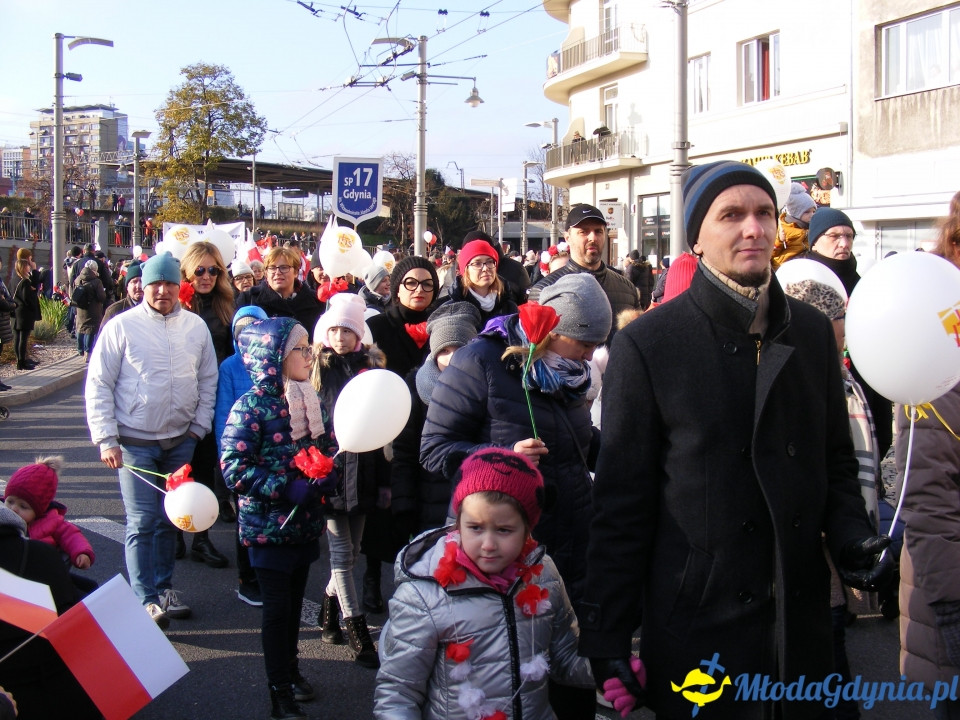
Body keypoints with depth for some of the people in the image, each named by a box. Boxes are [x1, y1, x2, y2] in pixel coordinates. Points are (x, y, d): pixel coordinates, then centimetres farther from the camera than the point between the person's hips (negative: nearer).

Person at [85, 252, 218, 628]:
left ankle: (164, 588, 26)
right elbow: (98, 385, -5)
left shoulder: (196, 327, 3)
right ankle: (146, 600, 2)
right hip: (135, 442, -3)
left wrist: (199, 426, 4)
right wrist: (106, 439, -10)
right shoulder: (122, 326, -6)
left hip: (181, 441, 3)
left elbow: (208, 381, 12)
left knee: (170, 519, 13)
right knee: (141, 523, -4)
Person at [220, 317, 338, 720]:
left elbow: (328, 447, 15)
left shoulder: (310, 401, 5)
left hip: (305, 521, 6)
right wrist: (287, 489, -24)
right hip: (268, 525, -6)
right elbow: (233, 469, -19)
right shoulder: (251, 407, -16)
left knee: (295, 599, 19)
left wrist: (325, 479, -7)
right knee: (276, 607, 2)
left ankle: (289, 667, 37)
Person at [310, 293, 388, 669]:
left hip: (362, 469, 3)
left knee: (351, 550, 10)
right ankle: (358, 634, 0)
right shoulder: (317, 369, 0)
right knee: (342, 554, -2)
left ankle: (329, 609, 33)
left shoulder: (370, 366, 6)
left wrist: (384, 479, 5)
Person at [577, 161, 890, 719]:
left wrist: (852, 537, -3)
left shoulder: (813, 331, 7)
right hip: (695, 628, -4)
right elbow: (622, 500, -8)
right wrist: (607, 634, -9)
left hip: (802, 623, 5)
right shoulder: (648, 343, -8)